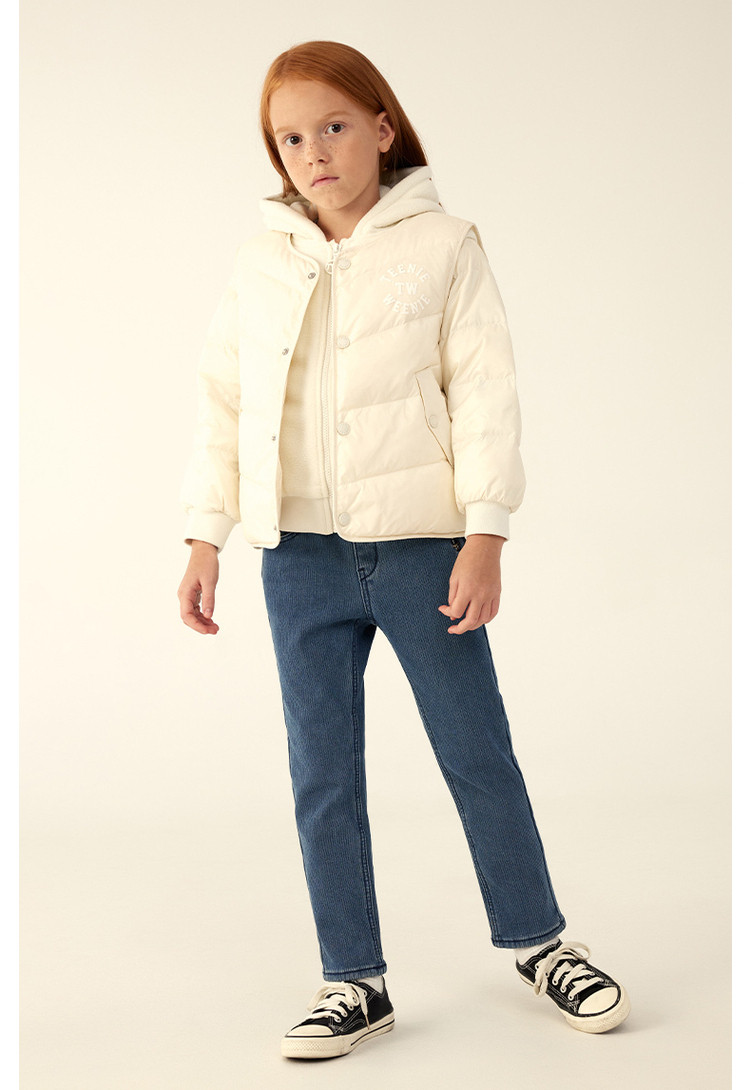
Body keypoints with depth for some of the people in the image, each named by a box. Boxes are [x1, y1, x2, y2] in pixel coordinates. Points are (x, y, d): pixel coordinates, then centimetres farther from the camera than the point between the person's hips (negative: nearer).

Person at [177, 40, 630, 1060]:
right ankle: (355, 980, 19)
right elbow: (224, 397, 10)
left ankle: (538, 939, 26)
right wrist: (206, 536, 5)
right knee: (322, 773, 6)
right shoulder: (263, 261, 8)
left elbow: (484, 389, -4)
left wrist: (484, 534, -11)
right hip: (300, 553, 3)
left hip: (422, 542, -3)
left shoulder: (444, 244, -1)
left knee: (478, 753, 6)